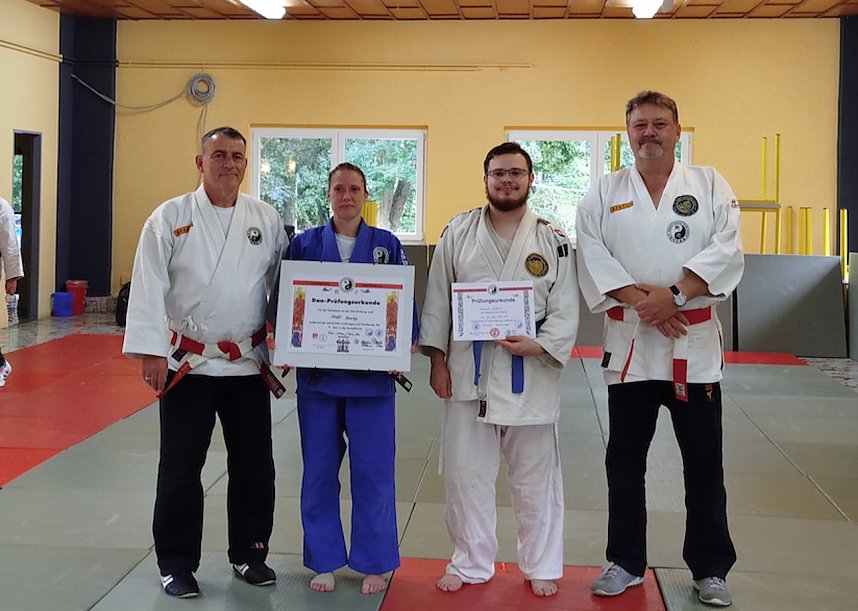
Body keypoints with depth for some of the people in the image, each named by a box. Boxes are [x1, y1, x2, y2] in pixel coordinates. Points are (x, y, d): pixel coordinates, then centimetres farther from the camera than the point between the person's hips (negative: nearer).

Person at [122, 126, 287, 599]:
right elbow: (149, 287, -9)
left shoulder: (266, 220, 4)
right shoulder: (170, 218, -5)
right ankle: (177, 564, 20)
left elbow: (284, 285, 8)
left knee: (255, 466, 11)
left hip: (249, 364, 3)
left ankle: (248, 553, 29)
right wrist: (151, 351, -14)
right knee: (180, 469, 5)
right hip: (188, 363, -3)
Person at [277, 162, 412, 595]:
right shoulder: (305, 244, 3)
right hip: (316, 373, 1)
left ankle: (374, 563, 20)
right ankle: (324, 561, 24)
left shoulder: (388, 245, 3)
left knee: (372, 472, 4)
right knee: (319, 471, 9)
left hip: (371, 376, -1)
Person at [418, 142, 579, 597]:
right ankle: (471, 563, 27)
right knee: (465, 473, 8)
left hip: (530, 373, -1)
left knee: (535, 477, 10)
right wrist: (437, 361, 1)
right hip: (469, 371, 1)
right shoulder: (459, 232, 3)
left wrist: (538, 345, -16)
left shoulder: (552, 239, 0)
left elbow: (565, 309, -1)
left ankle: (541, 566, 27)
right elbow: (437, 301, 4)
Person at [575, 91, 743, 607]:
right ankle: (625, 563, 24)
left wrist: (674, 295, -20)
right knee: (626, 459, 10)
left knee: (704, 462, 6)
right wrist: (640, 299, -18)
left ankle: (711, 568, 21)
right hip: (630, 342, 1)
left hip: (695, 342, -1)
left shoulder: (709, 185, 3)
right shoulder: (606, 192, 5)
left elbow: (726, 252, -9)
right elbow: (592, 255, -6)